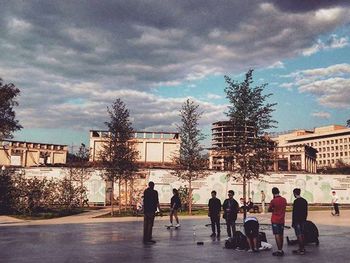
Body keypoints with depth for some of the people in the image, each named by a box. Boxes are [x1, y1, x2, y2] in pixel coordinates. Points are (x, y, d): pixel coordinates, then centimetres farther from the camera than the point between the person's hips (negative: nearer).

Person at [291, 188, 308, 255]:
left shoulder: (296, 201, -16)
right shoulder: (304, 201, 9)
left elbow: (294, 213, -17)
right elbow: (306, 212, 14)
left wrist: (293, 222, -12)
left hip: (297, 221, -8)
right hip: (303, 221, 8)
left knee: (299, 235, -4)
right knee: (302, 235, 14)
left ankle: (301, 250, -3)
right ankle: (302, 248, 20)